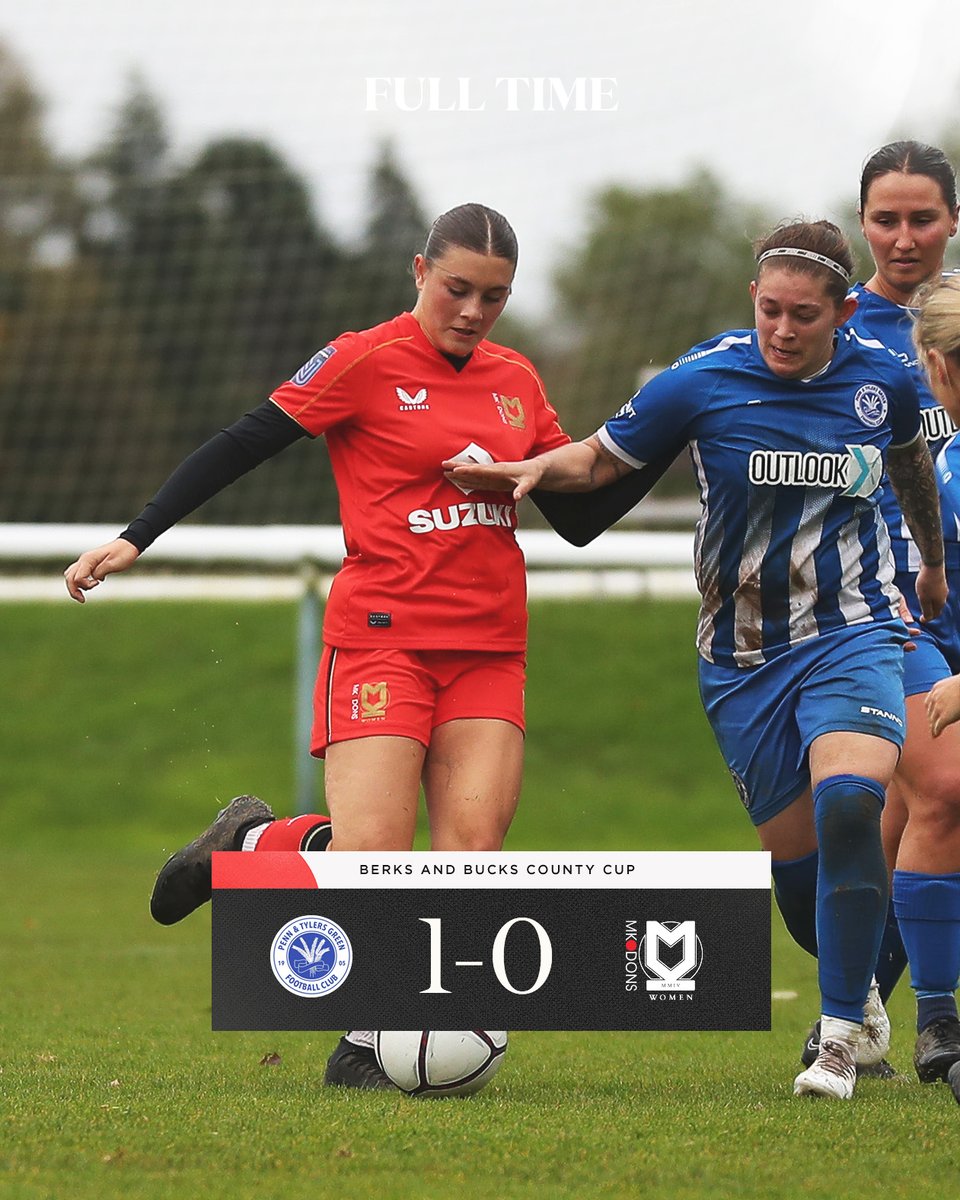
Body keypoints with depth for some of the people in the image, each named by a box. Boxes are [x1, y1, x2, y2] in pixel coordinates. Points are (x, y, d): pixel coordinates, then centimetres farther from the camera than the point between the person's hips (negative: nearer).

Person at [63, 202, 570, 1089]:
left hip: (489, 649, 5)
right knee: (369, 854, -16)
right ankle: (246, 842, 16)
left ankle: (368, 1044, 3)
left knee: (471, 853, -10)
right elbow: (244, 446, -3)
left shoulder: (517, 381, 13)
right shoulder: (367, 362, -3)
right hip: (383, 635, -5)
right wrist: (136, 538, -7)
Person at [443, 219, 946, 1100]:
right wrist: (532, 469, -16)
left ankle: (844, 1032, -22)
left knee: (848, 802, -27)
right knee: (793, 846, 4)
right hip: (742, 655, 1)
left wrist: (934, 561, 34)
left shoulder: (882, 381, -3)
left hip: (851, 634, -1)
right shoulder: (703, 381, -8)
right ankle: (855, 981, 36)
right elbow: (601, 459, 4)